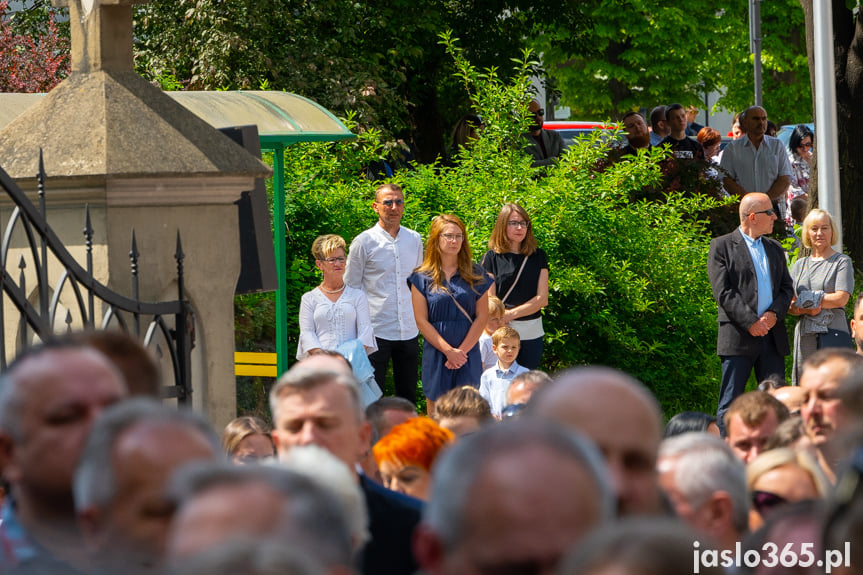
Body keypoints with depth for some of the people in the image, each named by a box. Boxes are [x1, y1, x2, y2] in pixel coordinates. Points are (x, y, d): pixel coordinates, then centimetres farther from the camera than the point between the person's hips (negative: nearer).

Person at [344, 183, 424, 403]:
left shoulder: (414, 240, 9)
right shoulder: (363, 242, -4)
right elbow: (350, 288, 1)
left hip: (409, 332, 4)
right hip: (376, 331, -4)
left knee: (408, 394, 10)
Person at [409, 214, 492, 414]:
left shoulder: (476, 275, 7)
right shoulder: (422, 278, 3)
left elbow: (482, 317, 4)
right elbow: (421, 321, -1)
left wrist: (463, 350, -6)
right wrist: (448, 351, -9)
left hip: (468, 354, 1)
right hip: (435, 352, -1)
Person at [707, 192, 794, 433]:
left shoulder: (775, 248, 18)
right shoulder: (722, 246, -1)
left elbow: (787, 287, 14)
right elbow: (723, 292, -9)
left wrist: (774, 314, -6)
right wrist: (751, 322, -16)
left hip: (772, 336, 6)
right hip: (738, 338, -6)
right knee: (730, 404, -5)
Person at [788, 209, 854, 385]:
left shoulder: (842, 262, 4)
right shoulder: (799, 265, 17)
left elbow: (841, 299, -9)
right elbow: (789, 306, 11)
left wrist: (806, 299, -5)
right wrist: (806, 310, -11)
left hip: (833, 331, -4)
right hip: (805, 334, 4)